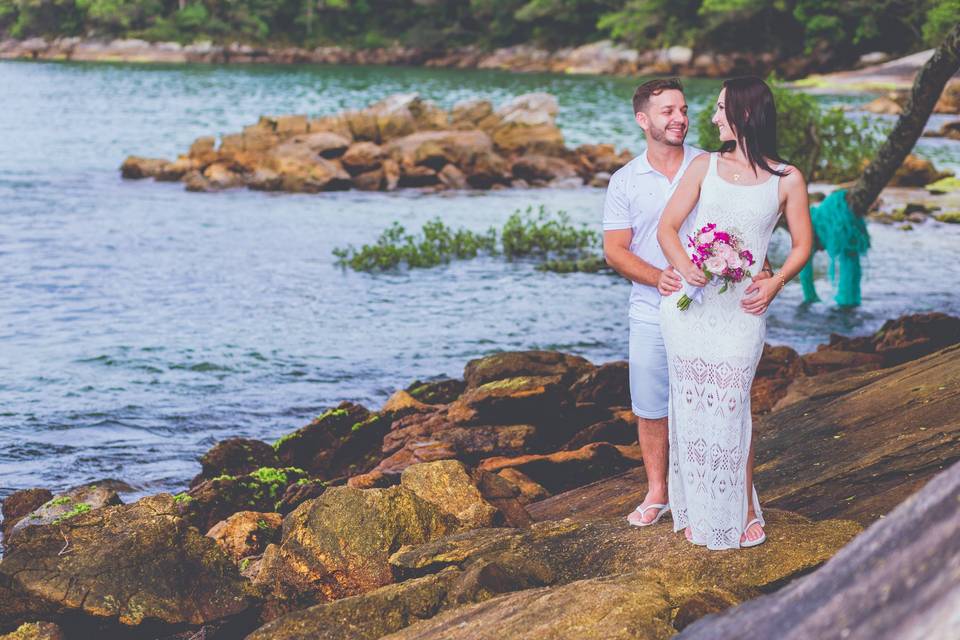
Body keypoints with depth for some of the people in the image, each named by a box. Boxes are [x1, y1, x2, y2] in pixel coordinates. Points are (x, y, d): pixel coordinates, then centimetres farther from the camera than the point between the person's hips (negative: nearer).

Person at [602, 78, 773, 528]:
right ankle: (656, 493, 25)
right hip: (651, 312, 2)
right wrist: (657, 277, -20)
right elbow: (614, 250, -2)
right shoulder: (625, 181, 2)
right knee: (650, 407, 9)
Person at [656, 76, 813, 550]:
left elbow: (802, 244, 9)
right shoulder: (705, 166, 9)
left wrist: (775, 283, -9)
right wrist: (684, 267, -14)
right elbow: (667, 227, 5)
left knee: (730, 405, -7)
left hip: (741, 307, -2)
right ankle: (698, 511, 14)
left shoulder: (786, 180, 4)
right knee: (693, 404, 3)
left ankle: (742, 510, 6)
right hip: (690, 299, 2)